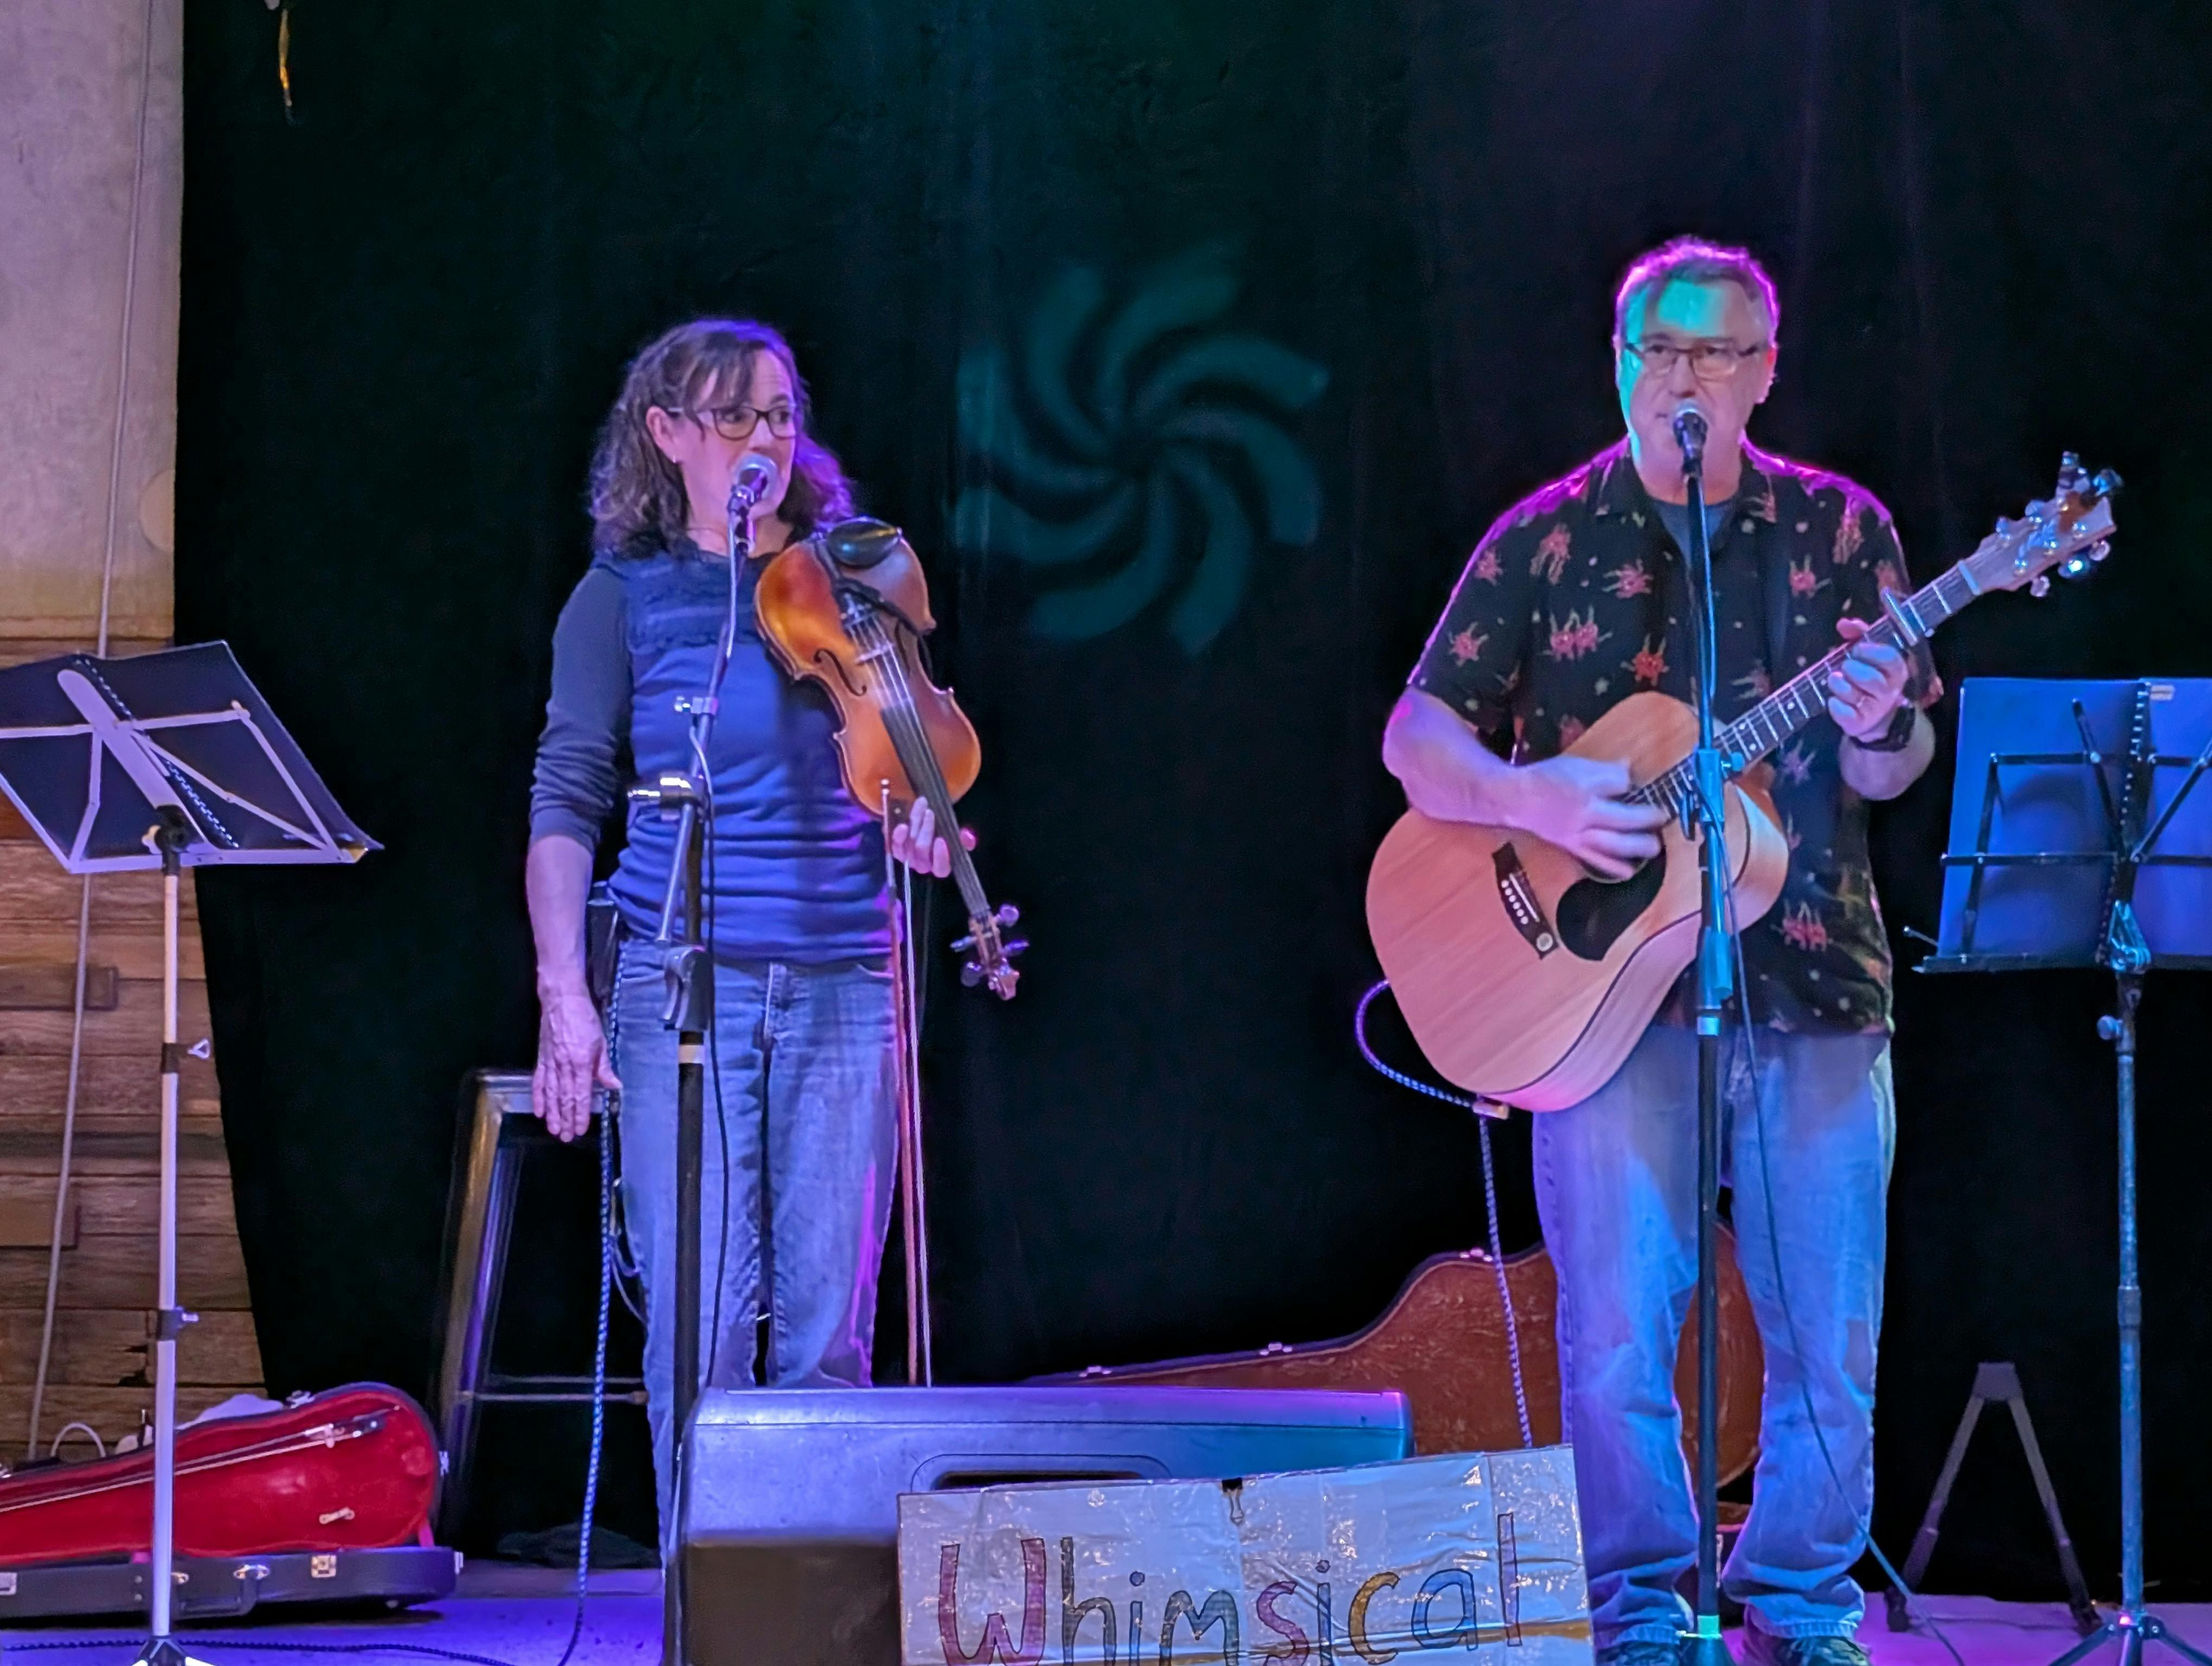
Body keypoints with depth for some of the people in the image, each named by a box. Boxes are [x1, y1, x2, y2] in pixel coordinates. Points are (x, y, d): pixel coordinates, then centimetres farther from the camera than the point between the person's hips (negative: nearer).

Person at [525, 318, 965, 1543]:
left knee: (826, 1330, 2)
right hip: (683, 985, -2)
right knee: (699, 1329, -6)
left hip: (841, 984, 2)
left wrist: (922, 819, -6)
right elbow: (566, 805, 1)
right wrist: (562, 996, -9)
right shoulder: (625, 599, 4)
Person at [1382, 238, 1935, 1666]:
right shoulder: (1546, 542, 5)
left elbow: (1894, 772, 7)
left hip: (1811, 977, 1)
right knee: (1617, 1332, -4)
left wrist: (1875, 729, -17)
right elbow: (1417, 735, 3)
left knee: (1829, 1335, 3)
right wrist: (1535, 800, -16)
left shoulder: (1838, 530, 8)